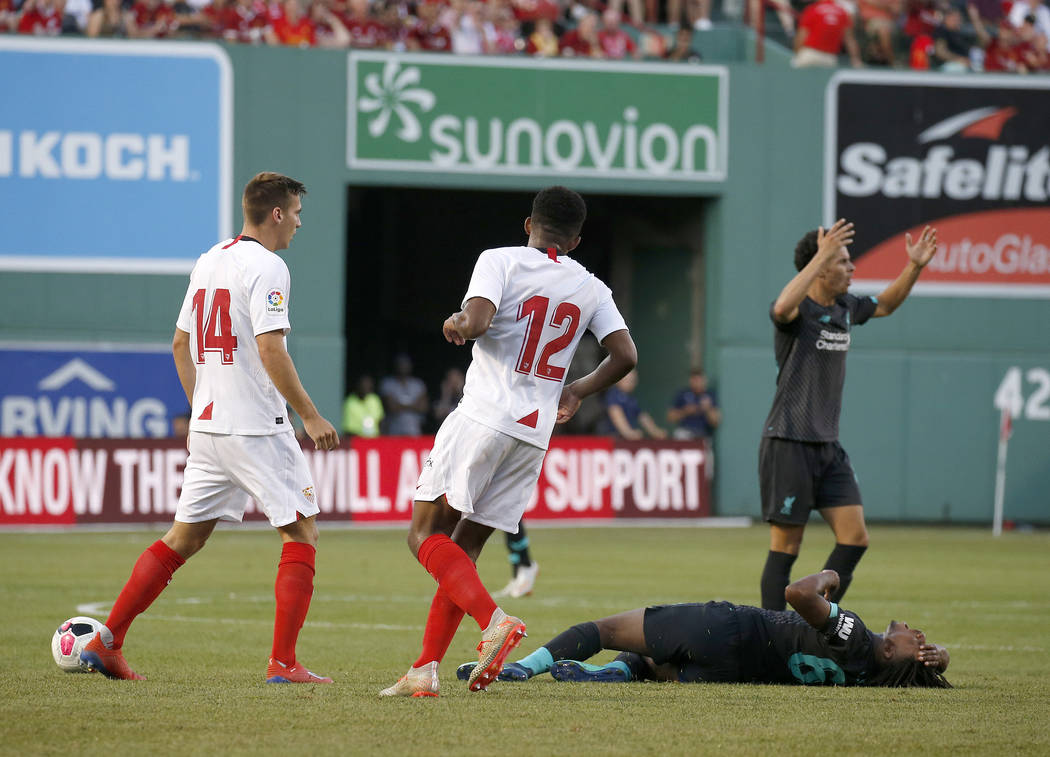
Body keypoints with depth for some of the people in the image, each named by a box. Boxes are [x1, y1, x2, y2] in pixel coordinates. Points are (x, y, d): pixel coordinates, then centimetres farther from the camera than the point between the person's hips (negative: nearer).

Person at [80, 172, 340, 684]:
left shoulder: (208, 262, 14)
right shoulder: (265, 267, -12)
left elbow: (181, 343, 20)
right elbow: (271, 352, -19)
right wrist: (309, 416, -14)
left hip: (207, 425, 8)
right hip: (257, 427, -8)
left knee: (184, 537, 12)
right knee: (301, 532, 0)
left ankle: (107, 641, 7)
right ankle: (283, 662, -5)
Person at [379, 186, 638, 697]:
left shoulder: (501, 261, -2)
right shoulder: (591, 289, 11)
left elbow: (475, 322, -18)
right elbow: (625, 355, 5)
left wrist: (455, 324, 6)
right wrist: (577, 391, 21)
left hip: (483, 417, -5)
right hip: (535, 434, 5)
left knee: (426, 535, -2)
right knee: (464, 548, 11)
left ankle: (494, 619, -24)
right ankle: (425, 669, 4)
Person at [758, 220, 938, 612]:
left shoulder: (845, 308, 11)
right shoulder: (799, 310, -13)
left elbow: (885, 305, 32)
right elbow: (783, 308, -39)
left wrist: (915, 267, 17)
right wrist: (820, 256, -39)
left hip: (828, 446, 8)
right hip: (788, 443, -8)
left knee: (854, 539, 0)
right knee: (786, 548, -3)